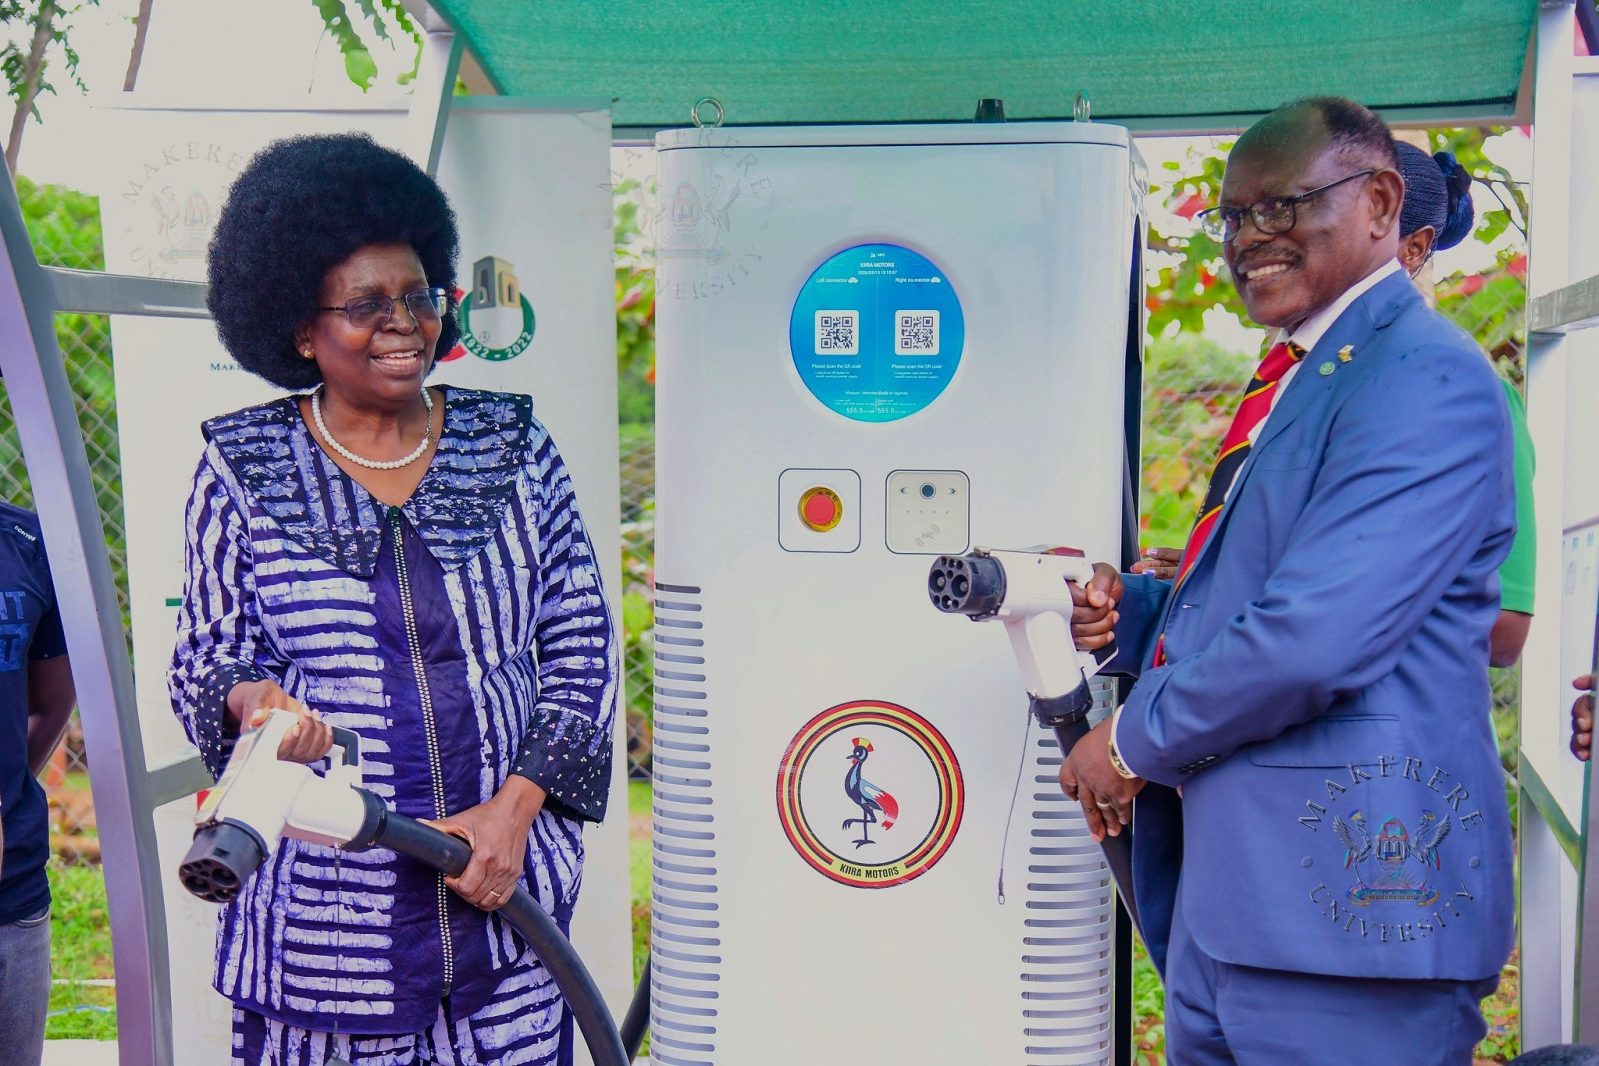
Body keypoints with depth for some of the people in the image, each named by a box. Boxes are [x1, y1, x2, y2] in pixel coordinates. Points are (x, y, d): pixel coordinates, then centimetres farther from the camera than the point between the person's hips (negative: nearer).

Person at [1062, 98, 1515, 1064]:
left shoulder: (1425, 377, -15)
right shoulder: (1293, 380, 17)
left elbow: (1314, 639, -25)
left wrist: (1134, 740, -11)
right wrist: (1134, 612, 3)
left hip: (1342, 890, -9)